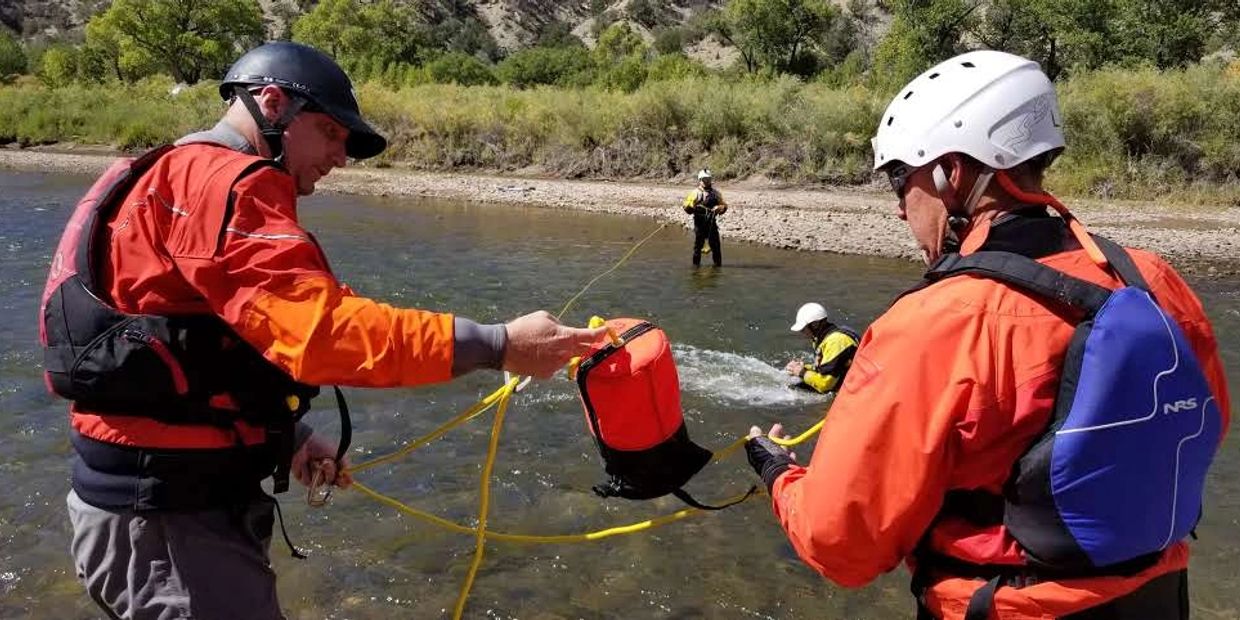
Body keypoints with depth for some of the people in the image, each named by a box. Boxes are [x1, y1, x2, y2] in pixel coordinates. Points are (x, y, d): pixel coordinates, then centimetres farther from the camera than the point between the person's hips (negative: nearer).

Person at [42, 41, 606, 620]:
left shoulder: (179, 180, 18)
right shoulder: (221, 181, -17)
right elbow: (318, 326, -30)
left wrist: (288, 436, 10)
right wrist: (497, 345, -30)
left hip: (164, 489, 11)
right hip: (161, 513, -11)